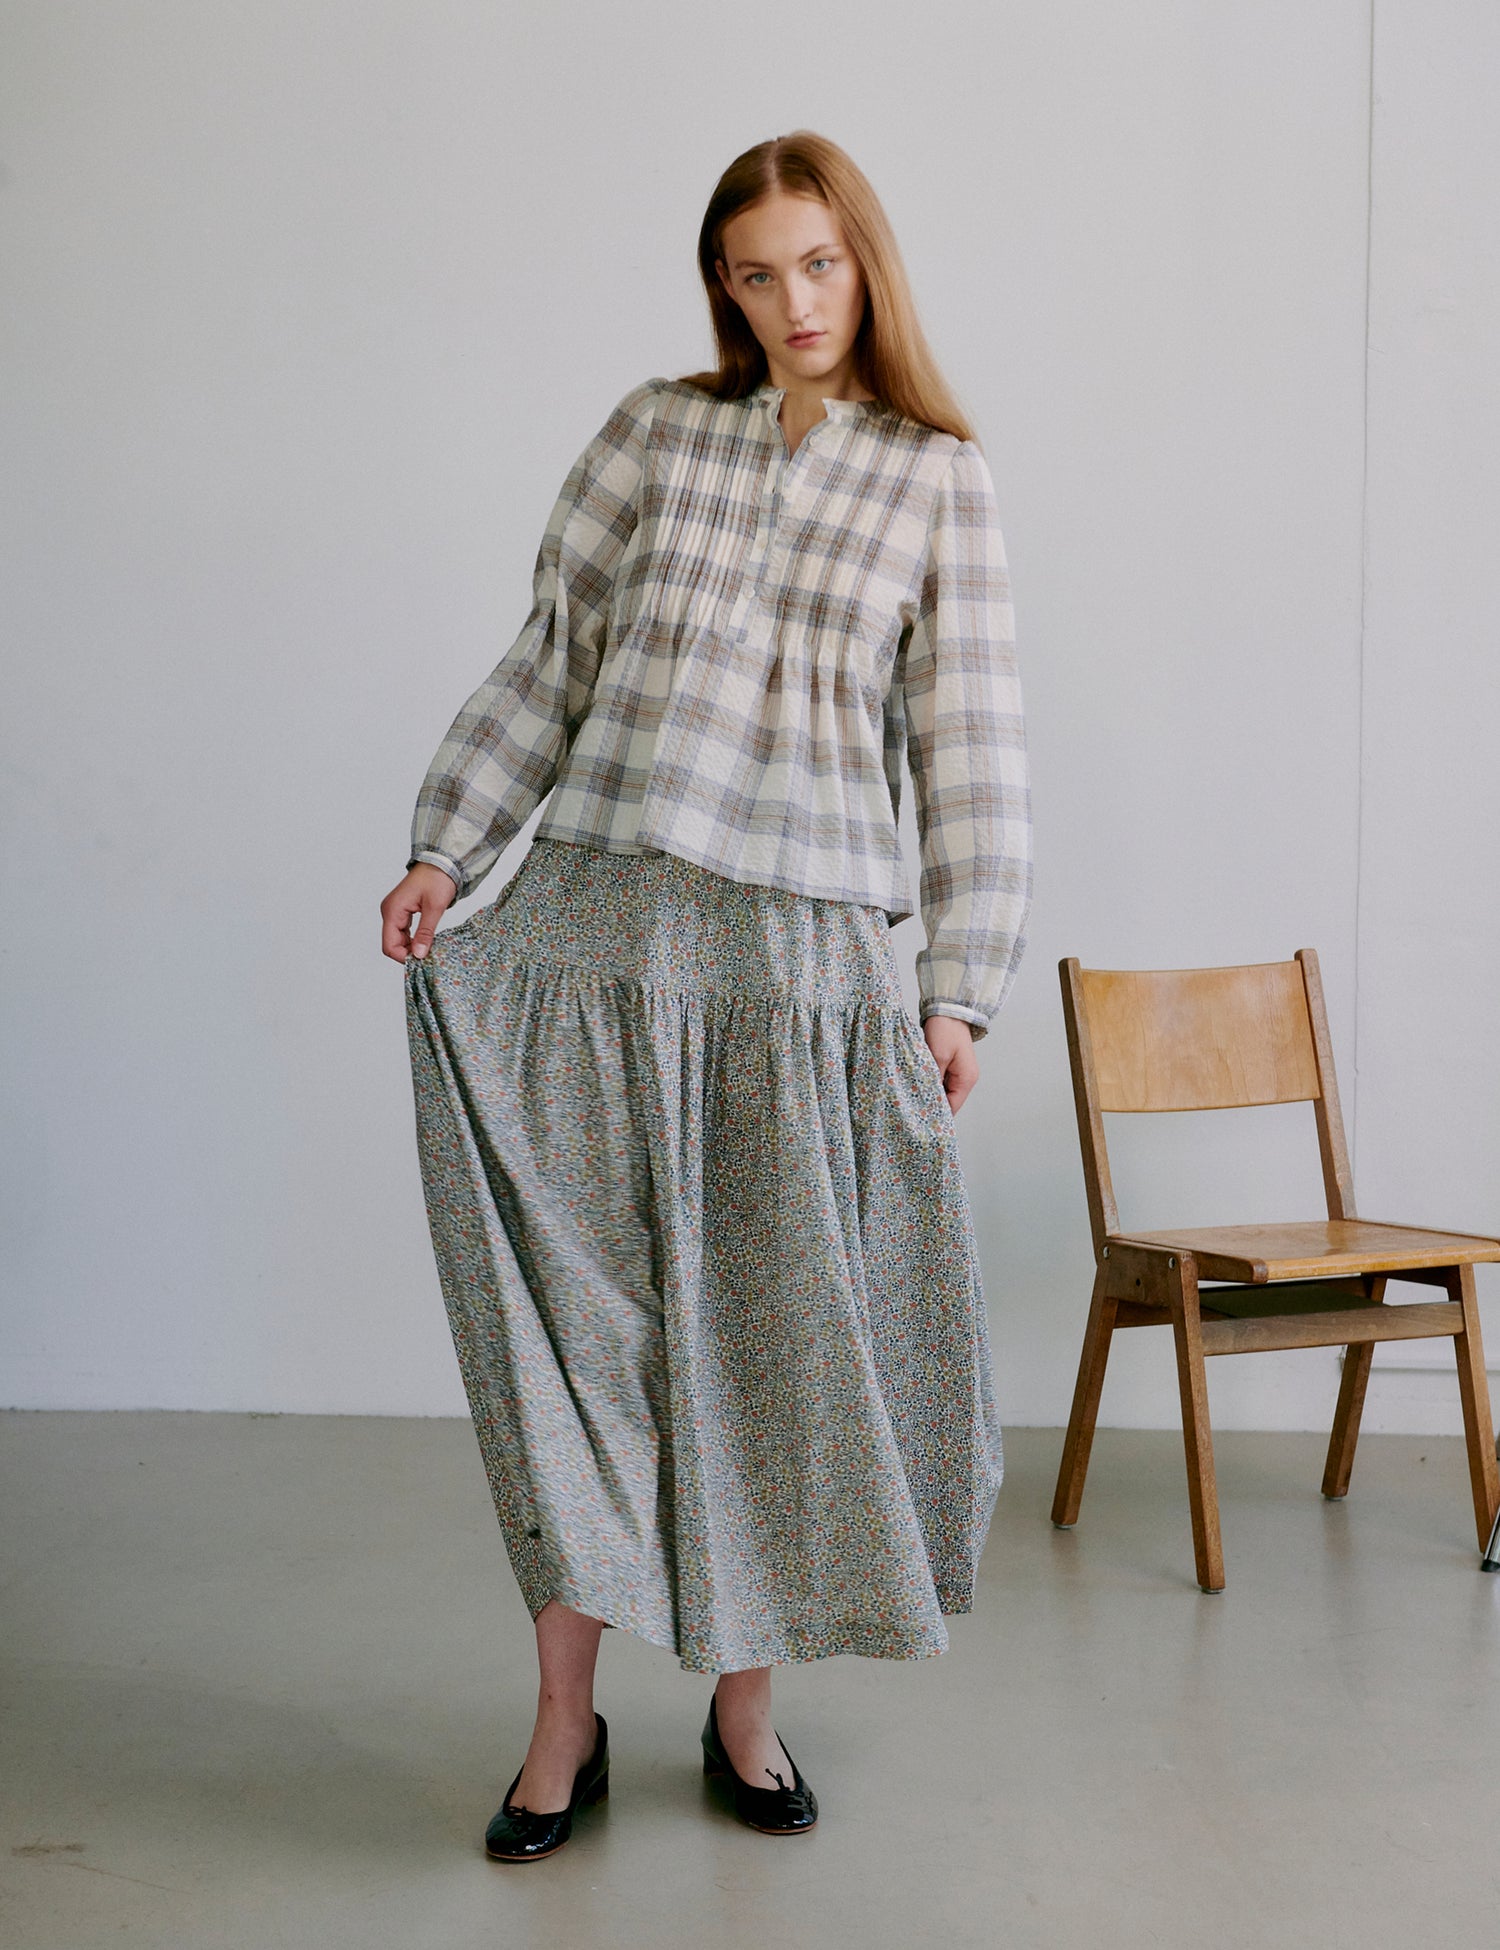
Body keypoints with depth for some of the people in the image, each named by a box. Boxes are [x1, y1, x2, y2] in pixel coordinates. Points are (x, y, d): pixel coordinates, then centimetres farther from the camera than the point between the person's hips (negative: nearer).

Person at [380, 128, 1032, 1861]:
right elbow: (550, 660, 12)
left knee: (772, 1325, 5)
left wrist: (960, 989, -1)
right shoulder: (655, 431, 11)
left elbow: (971, 743, 4)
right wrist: (446, 851, 4)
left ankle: (744, 1702, 23)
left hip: (807, 945, -1)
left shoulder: (939, 479, 6)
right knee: (573, 1300, 0)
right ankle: (565, 1721, 13)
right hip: (597, 915, 1)